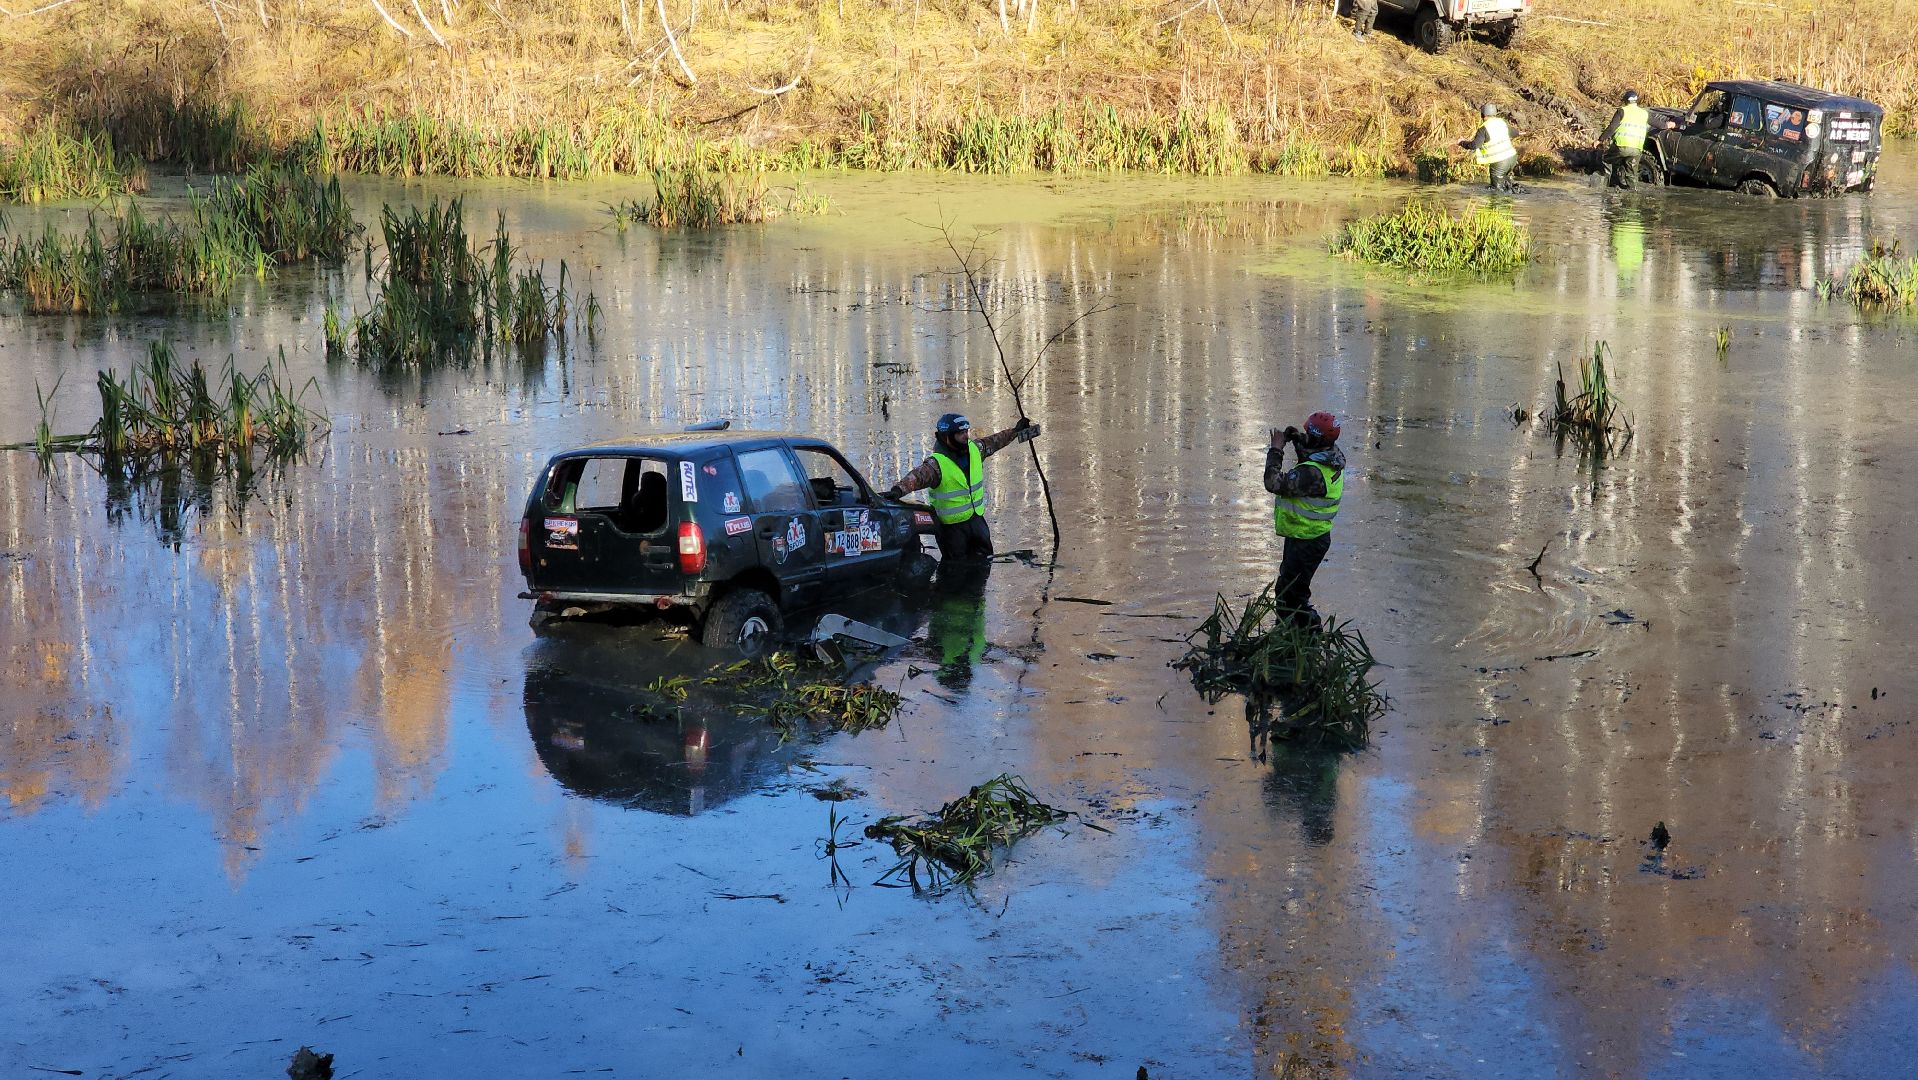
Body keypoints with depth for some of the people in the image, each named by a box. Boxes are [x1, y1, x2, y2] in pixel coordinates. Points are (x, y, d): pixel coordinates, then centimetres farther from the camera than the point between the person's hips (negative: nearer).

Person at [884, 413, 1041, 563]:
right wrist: (898, 490, -57)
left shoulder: (974, 449, -3)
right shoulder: (938, 464, -24)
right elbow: (918, 477, -39)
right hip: (952, 525, -7)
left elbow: (994, 442, 17)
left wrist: (1015, 431, 27)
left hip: (976, 518, 7)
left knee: (984, 558, 18)